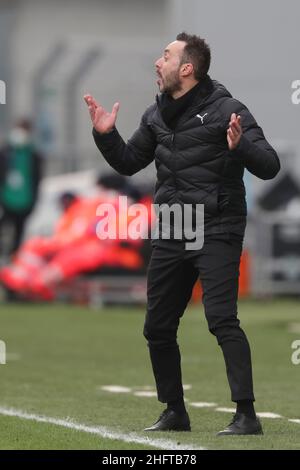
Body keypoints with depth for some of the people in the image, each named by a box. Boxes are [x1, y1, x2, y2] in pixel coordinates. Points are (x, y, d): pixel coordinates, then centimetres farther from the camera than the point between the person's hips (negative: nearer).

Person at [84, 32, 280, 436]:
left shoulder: (226, 110, -10)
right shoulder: (157, 116, 10)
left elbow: (270, 167, -15)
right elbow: (128, 163, 23)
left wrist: (240, 147, -34)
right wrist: (106, 135, 6)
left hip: (216, 232, -7)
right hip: (170, 235, 7)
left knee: (221, 319, -19)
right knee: (157, 328, 10)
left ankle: (247, 415, -17)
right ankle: (175, 413, 25)